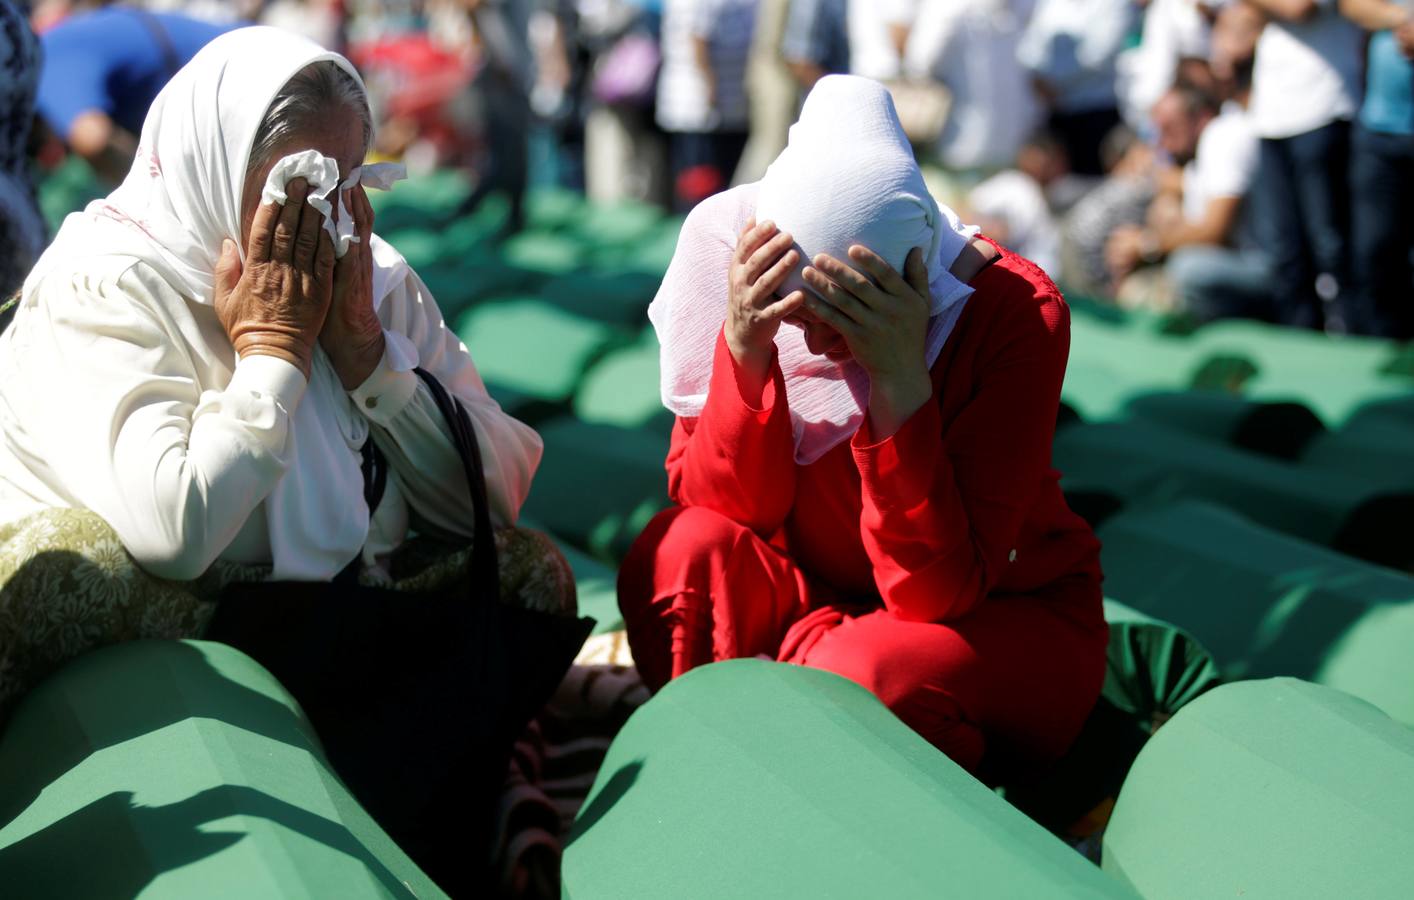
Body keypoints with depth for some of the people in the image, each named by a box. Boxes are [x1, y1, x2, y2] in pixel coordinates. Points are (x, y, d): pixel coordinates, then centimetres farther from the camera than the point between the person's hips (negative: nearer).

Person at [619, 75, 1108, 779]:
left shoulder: (1015, 311, -24)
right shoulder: (753, 284, -14)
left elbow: (936, 592, -28)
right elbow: (722, 505, -14)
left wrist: (902, 379, -38)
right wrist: (743, 347, -29)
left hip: (1004, 616, -3)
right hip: (820, 601, 3)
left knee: (864, 671, -34)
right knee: (682, 550, -25)